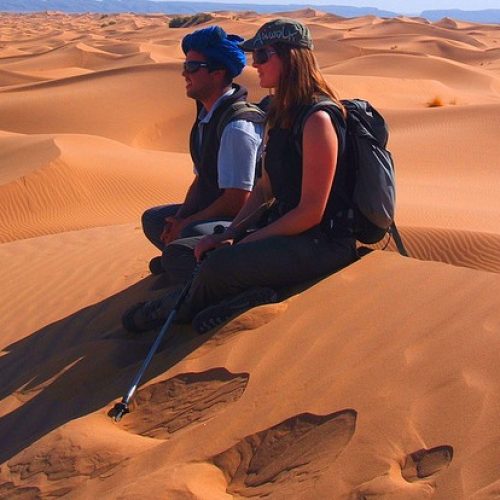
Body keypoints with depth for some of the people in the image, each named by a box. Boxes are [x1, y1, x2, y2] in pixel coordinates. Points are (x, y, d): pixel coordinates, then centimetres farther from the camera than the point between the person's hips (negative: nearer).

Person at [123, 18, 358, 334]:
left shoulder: (317, 119, -19)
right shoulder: (280, 115, 12)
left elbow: (311, 211, -20)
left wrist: (247, 241, -14)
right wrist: (229, 235, 0)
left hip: (323, 241, -9)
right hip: (286, 228, 9)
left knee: (219, 264, -24)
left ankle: (178, 309, 5)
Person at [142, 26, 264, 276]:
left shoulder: (237, 127, -25)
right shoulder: (206, 116, 5)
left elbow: (237, 200, -26)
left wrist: (186, 224, -15)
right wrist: (179, 219, -2)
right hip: (212, 209, 10)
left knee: (193, 234, -36)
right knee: (153, 218, 13)